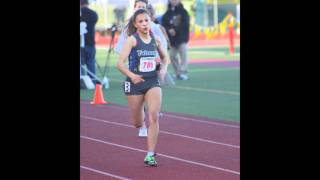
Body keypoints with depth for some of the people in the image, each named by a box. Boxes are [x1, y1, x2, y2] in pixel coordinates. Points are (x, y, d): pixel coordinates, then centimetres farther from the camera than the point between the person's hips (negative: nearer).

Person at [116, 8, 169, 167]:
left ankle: (150, 155, -10)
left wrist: (163, 69, 0)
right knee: (138, 123, 11)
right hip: (135, 83, -2)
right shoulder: (132, 40, -10)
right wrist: (131, 75, -31)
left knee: (154, 117, -16)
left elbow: (165, 56, 20)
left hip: (153, 82, 2)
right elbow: (120, 63, -15)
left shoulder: (155, 39, 2)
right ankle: (141, 117, 51)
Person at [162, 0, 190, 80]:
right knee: (172, 56, 4)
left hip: (182, 38, -4)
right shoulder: (167, 14, 7)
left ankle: (183, 72, -8)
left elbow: (185, 24, -12)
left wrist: (175, 30, -18)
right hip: (171, 39, 4)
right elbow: (164, 25, 2)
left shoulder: (183, 12, -2)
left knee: (183, 55, -10)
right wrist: (169, 30, -16)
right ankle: (178, 73, 15)